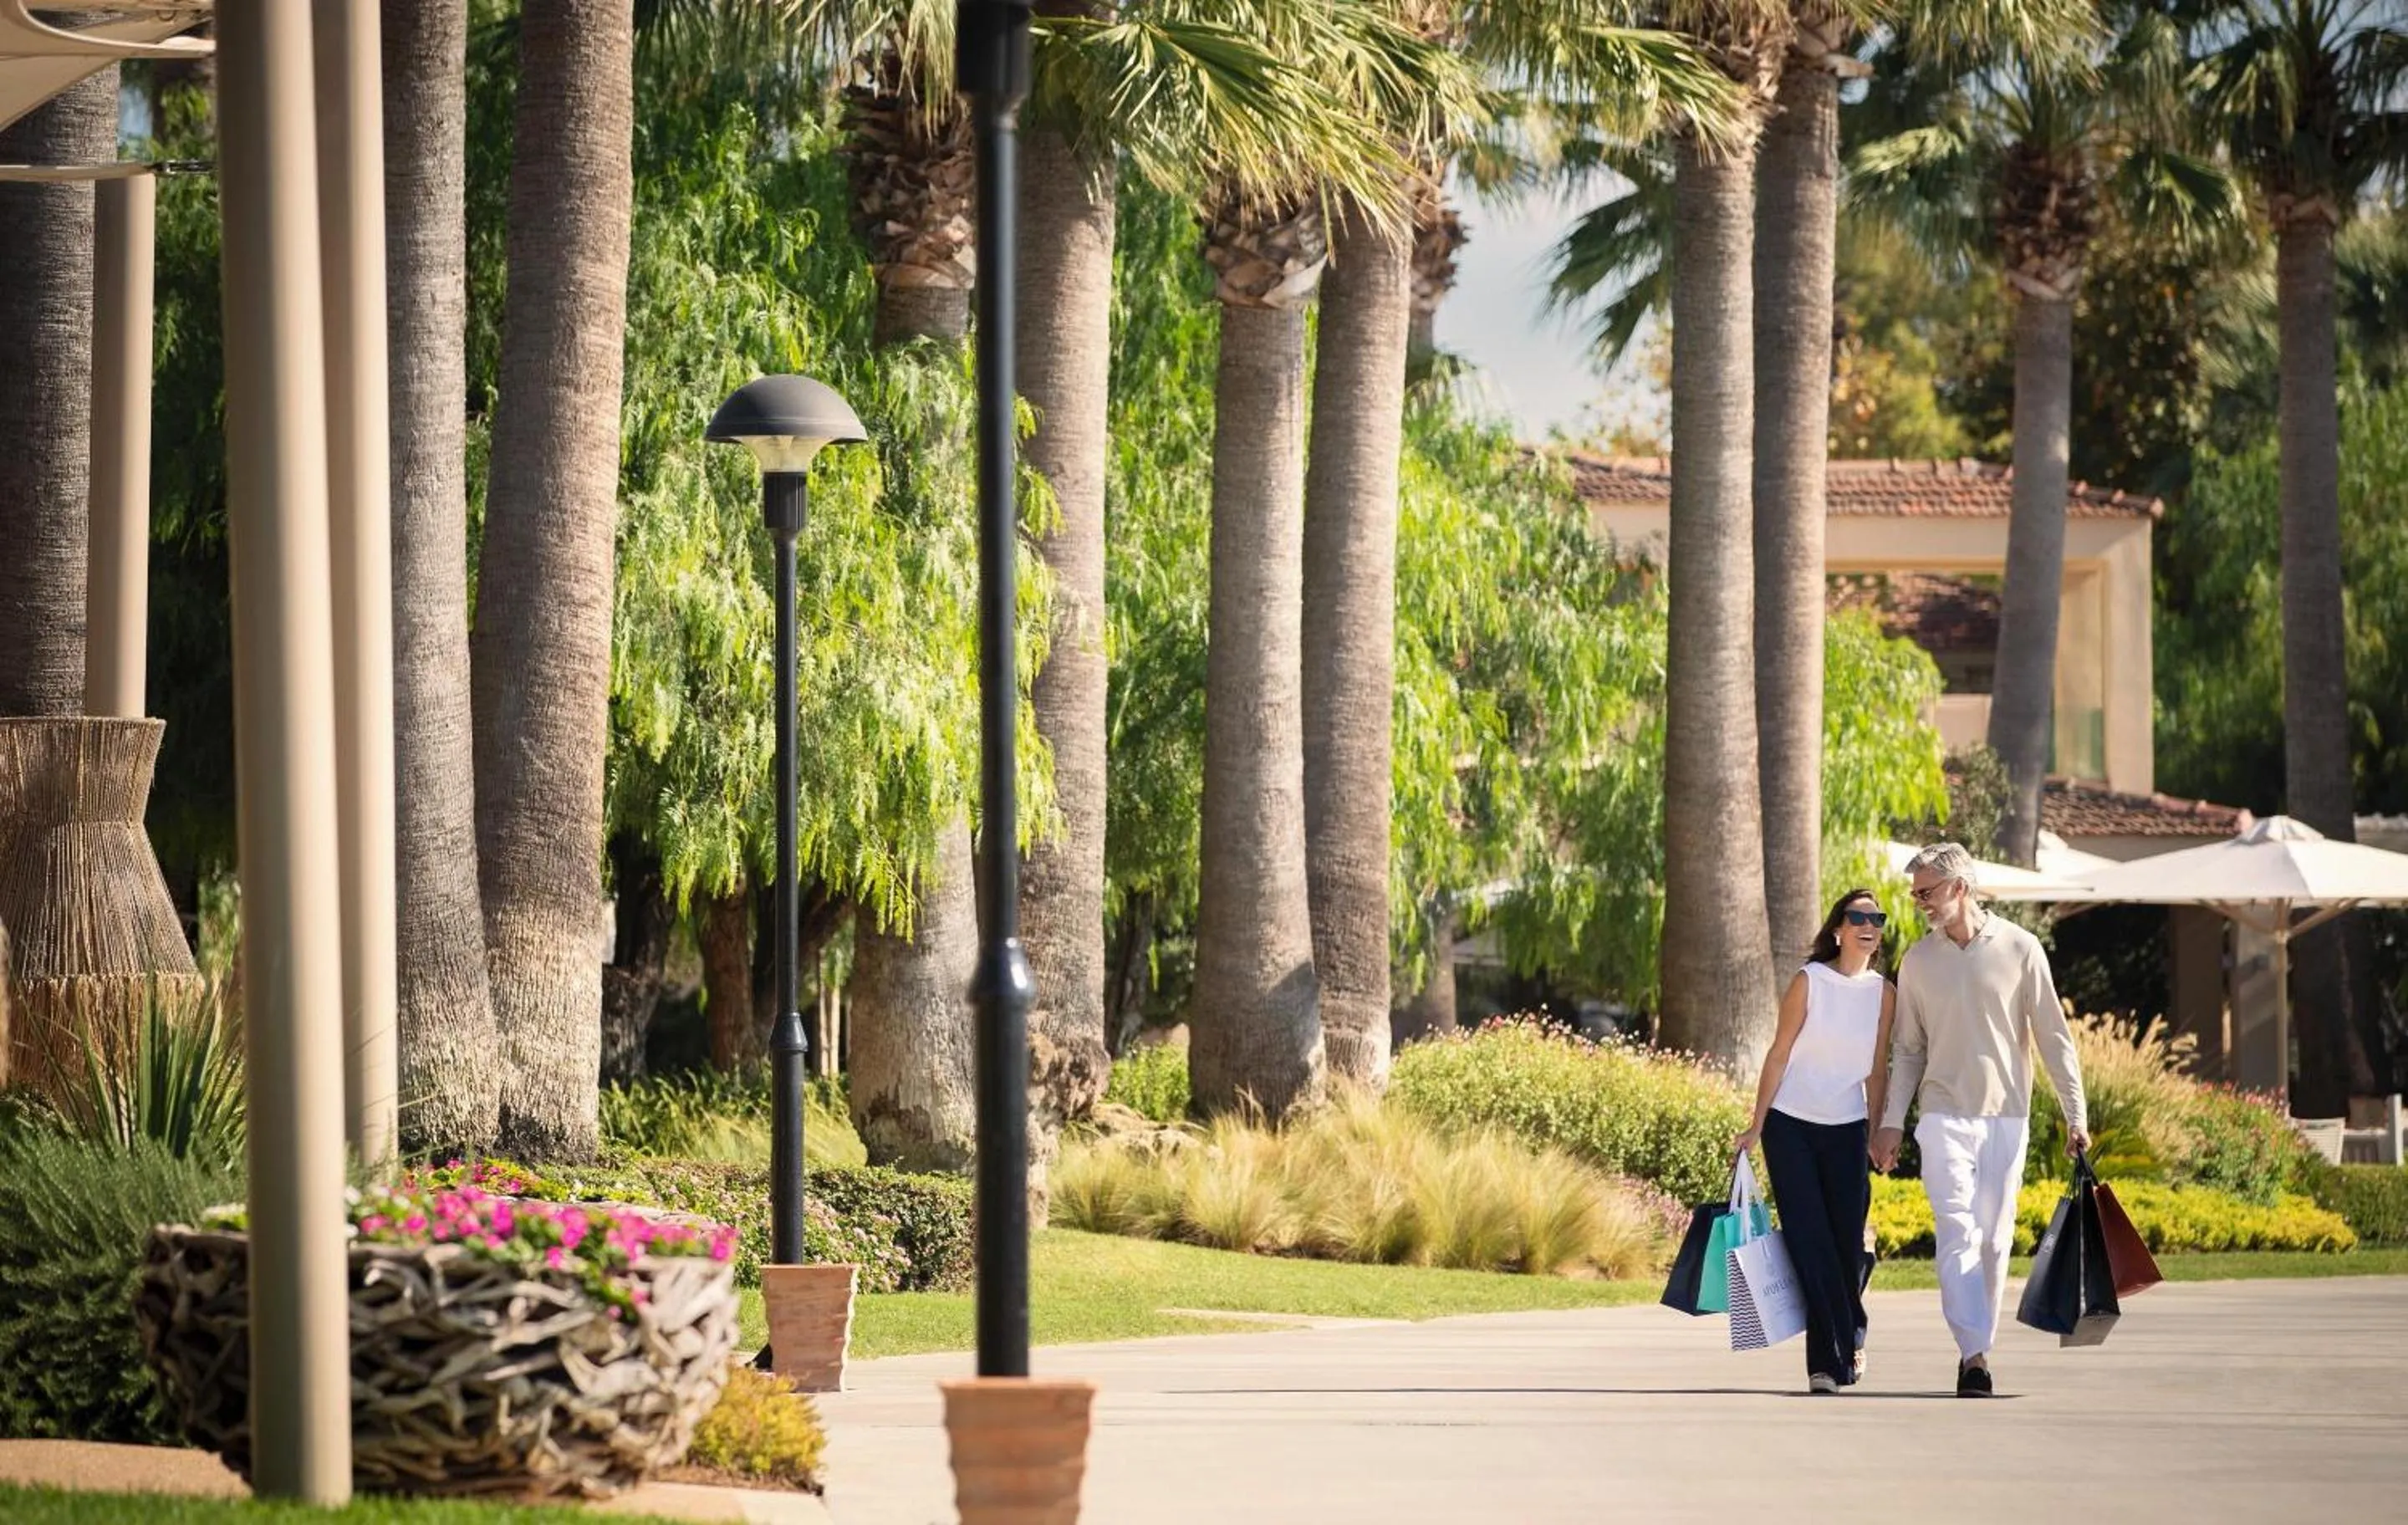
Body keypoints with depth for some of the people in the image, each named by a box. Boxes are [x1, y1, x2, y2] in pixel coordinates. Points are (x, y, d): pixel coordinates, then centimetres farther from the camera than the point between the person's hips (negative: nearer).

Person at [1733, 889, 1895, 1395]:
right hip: (1791, 1125, -3)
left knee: (1848, 1243, 0)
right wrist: (1756, 1125, -6)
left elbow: (1875, 1070, 10)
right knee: (1809, 1243, -6)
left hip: (1846, 1130, 3)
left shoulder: (1882, 991, 3)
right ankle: (1830, 1358, -5)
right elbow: (1779, 1054, -5)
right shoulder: (1810, 981, -8)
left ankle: (1849, 1333, 26)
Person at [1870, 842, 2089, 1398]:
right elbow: (1907, 1049, 14)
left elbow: (2053, 1035, 3)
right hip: (1945, 1117, 0)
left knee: (1994, 1240, 3)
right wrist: (1893, 1122, 6)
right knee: (1957, 1233, -14)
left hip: (2007, 1117, 0)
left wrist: (2075, 1113, -1)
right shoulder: (1918, 961, 7)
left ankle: (1979, 1348, 13)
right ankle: (1974, 1354, -22)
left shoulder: (2019, 949, 0)